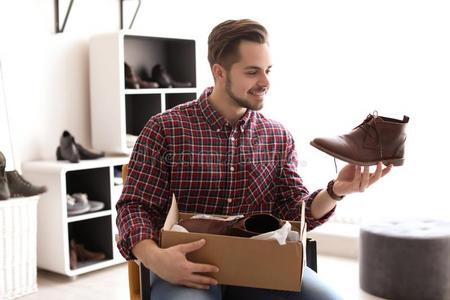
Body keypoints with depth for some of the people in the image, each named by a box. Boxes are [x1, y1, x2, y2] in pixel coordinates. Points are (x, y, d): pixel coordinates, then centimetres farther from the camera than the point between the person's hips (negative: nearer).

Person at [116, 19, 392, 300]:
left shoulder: (279, 138, 9)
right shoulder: (165, 129, -2)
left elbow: (294, 211, 7)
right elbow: (136, 206, -2)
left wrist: (334, 192, -14)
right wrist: (153, 257, -23)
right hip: (188, 267, -3)